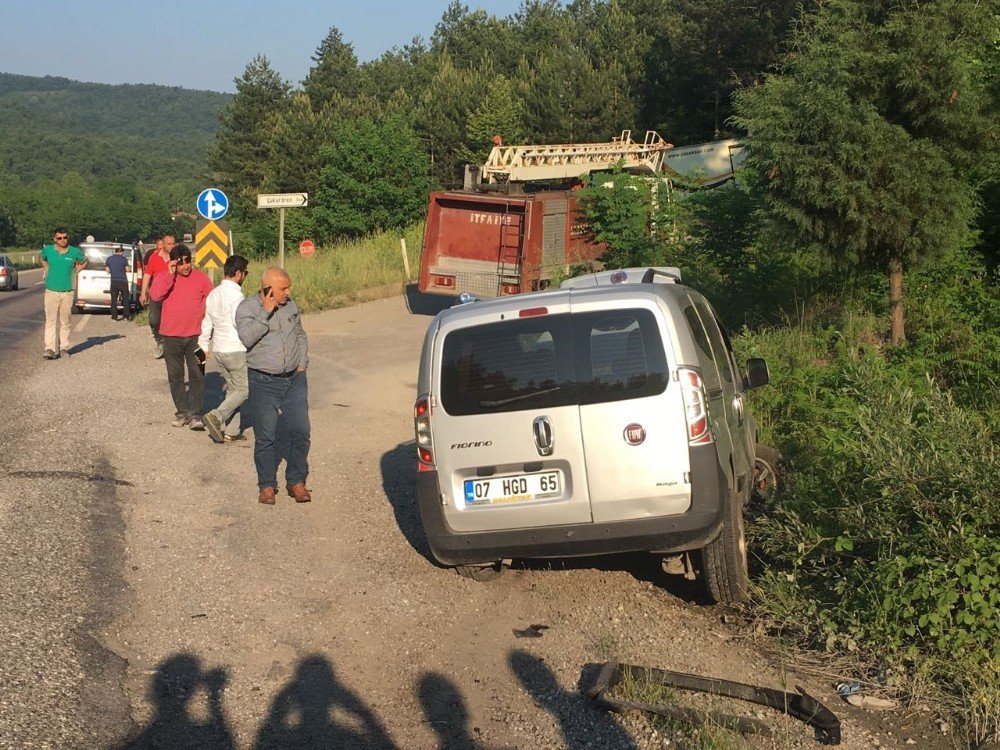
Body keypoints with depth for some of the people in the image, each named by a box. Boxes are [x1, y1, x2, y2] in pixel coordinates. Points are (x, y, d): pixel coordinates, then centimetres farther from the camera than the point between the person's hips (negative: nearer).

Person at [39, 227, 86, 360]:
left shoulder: (75, 252, -1)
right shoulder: (48, 250, 1)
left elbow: (84, 261, 19)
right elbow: (41, 258, 24)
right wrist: (46, 269, 11)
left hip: (67, 292, 1)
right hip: (51, 291, -1)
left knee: (65, 321, 7)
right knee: (50, 320, -8)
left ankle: (64, 347, 16)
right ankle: (50, 349, -11)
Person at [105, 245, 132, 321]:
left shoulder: (109, 259, 4)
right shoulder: (123, 259, -3)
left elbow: (108, 270, 7)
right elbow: (127, 269, 1)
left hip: (114, 281, 2)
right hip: (123, 281, -2)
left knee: (114, 299, 6)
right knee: (125, 299, 6)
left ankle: (114, 317, 3)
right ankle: (126, 316, 5)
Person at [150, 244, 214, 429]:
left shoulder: (201, 278, 1)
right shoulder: (163, 277, 0)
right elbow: (154, 295, -18)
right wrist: (170, 274, -19)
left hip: (195, 336, -1)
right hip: (171, 336, 1)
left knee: (197, 375, -2)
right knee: (175, 376, 7)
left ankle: (195, 413, 2)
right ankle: (182, 412, 16)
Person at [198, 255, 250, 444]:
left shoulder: (214, 293, 11)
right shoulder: (235, 293, -15)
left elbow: (207, 322, 17)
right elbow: (240, 322, -21)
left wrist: (204, 345, 24)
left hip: (219, 350, 9)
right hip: (236, 350, -8)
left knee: (232, 389, 14)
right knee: (243, 389, 0)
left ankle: (231, 431, 12)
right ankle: (216, 416, -15)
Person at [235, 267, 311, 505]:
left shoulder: (290, 305, 7)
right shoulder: (247, 307, -8)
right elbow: (247, 338, -24)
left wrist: (302, 364, 9)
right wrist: (266, 312, -23)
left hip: (294, 379, 4)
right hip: (263, 383, -4)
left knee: (300, 432, 2)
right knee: (265, 437, 3)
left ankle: (296, 481, 17)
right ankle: (267, 485, 18)